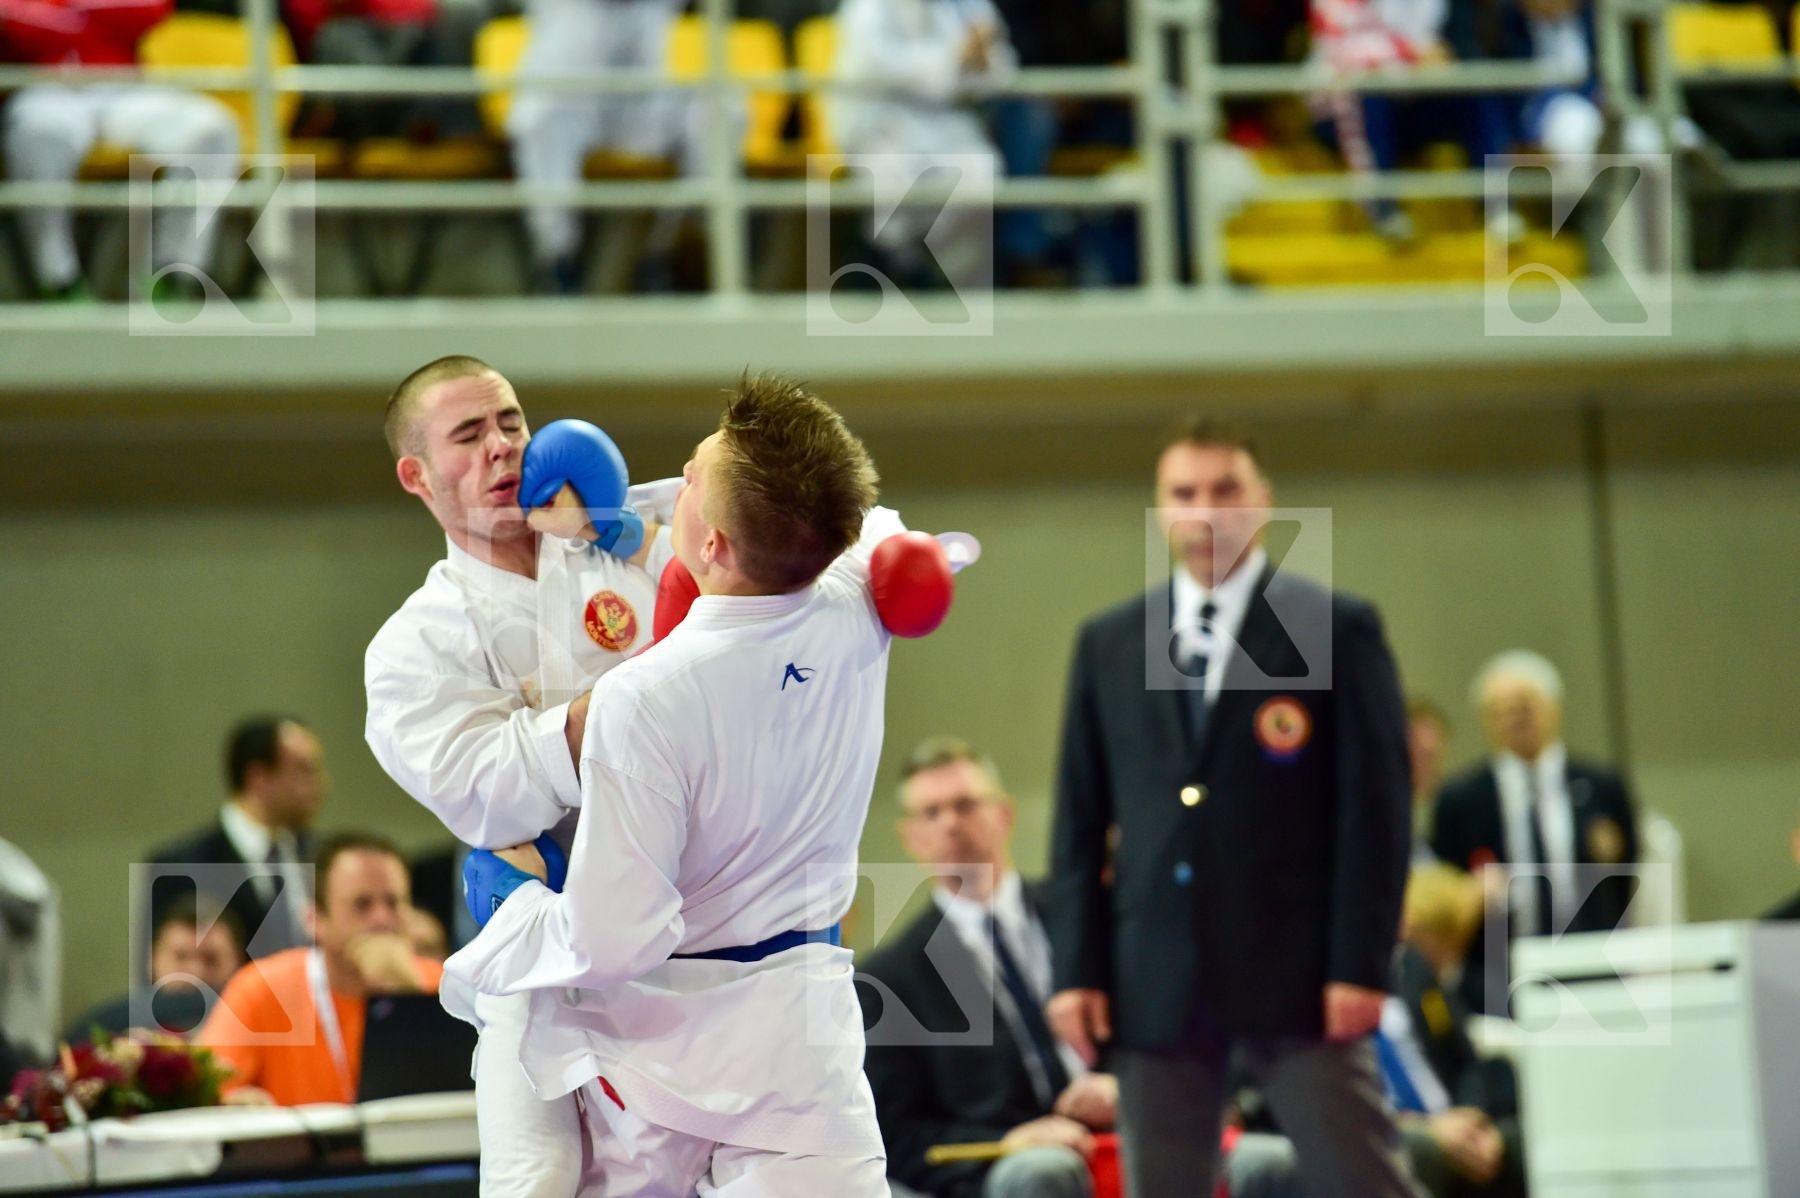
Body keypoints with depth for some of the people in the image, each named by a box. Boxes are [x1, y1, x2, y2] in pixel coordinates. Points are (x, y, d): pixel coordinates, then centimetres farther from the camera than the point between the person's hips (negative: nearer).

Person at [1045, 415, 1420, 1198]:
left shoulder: (1337, 629, 2)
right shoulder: (1107, 644, 13)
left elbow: (1376, 805, -2)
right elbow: (1081, 821, 12)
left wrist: (1361, 963, -10)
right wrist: (1077, 968, 3)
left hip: (1297, 974, -3)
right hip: (1153, 982, 3)